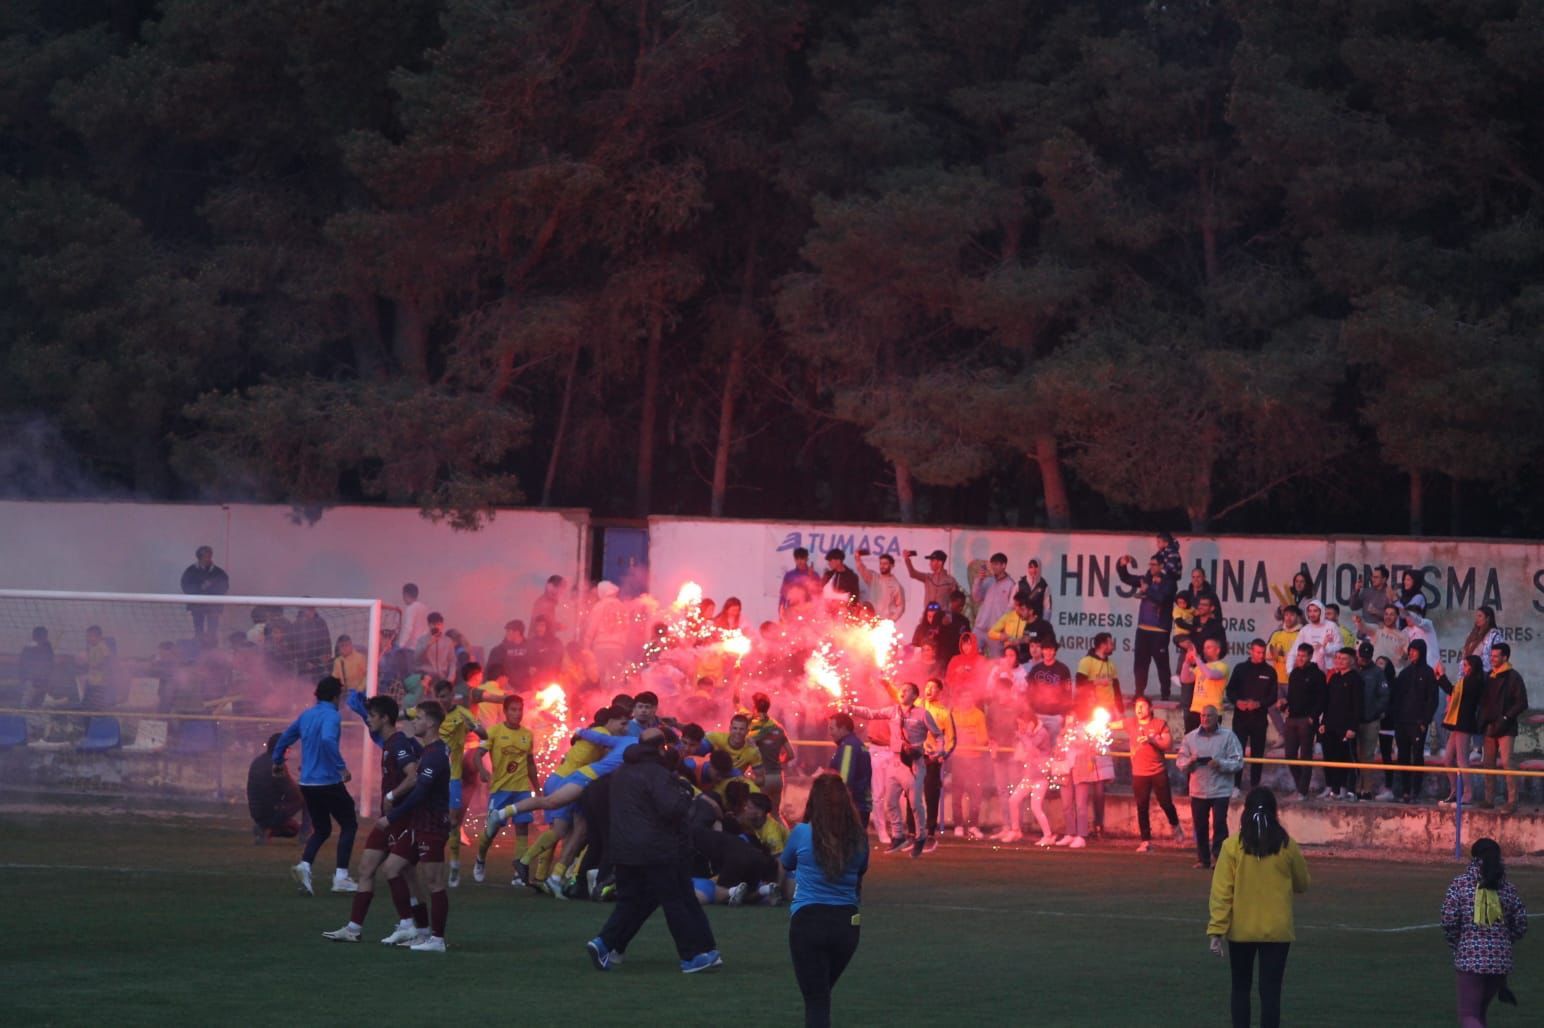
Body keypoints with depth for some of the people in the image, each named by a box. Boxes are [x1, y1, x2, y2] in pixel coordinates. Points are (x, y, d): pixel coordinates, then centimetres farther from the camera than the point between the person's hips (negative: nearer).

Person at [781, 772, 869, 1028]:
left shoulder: (802, 833, -6)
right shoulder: (858, 838, 1)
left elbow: (786, 865, 14)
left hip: (808, 921, -3)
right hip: (847, 923, 4)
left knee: (816, 999, -4)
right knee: (822, 993, 22)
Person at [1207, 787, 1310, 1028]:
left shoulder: (1233, 846, -9)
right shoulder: (1286, 846, -5)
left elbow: (1221, 891, -10)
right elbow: (1302, 885, 9)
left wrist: (1216, 930, -8)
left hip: (1241, 929, 0)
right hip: (1276, 930, 0)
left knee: (1241, 987, 16)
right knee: (1270, 991, 2)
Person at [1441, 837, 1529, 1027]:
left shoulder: (1460, 883, -4)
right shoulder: (1507, 887, 5)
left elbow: (1449, 919, -9)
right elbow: (1521, 926, 8)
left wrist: (1455, 944, 9)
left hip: (1470, 958, -4)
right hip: (1501, 959, 4)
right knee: (1479, 1011, 21)